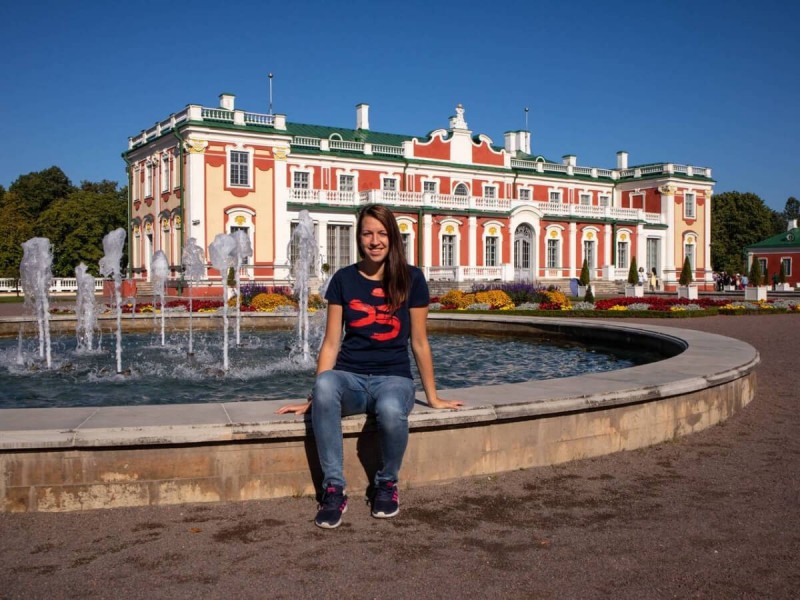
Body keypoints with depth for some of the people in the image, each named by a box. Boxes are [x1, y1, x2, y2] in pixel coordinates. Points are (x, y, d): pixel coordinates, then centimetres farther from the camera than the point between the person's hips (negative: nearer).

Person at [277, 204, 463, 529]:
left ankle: (387, 483, -7)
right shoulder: (344, 279, 5)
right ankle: (333, 487, -24)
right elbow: (331, 343, 5)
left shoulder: (411, 279, 1)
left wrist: (433, 397, 10)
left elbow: (419, 343, 6)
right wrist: (313, 397, 1)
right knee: (325, 386, -37)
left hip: (393, 376, -1)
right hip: (350, 377, 1)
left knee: (391, 410, -39)